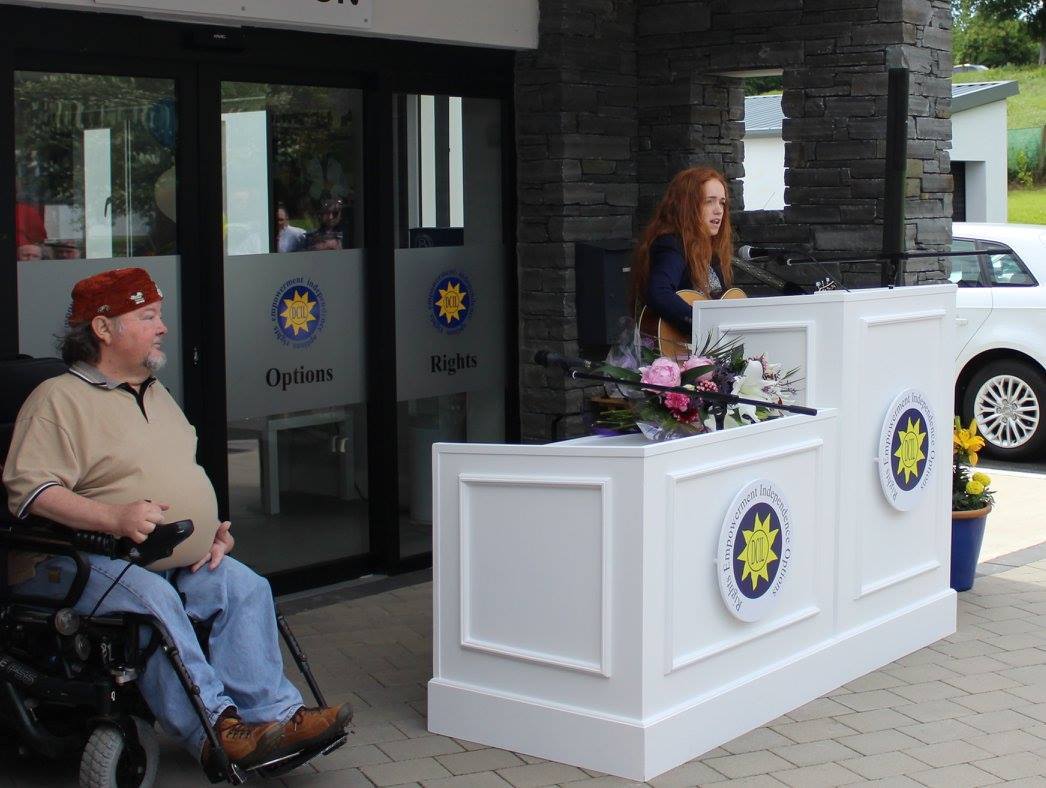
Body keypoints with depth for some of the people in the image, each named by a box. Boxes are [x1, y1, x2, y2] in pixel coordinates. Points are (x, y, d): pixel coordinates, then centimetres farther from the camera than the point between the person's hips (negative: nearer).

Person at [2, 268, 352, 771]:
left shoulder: (155, 393, 21)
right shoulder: (59, 399, -7)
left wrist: (213, 528, 10)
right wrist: (116, 518, -32)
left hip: (179, 561, 8)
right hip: (75, 563, -8)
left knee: (245, 586, -13)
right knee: (151, 598, -34)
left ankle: (272, 714, -18)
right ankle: (216, 729, -34)